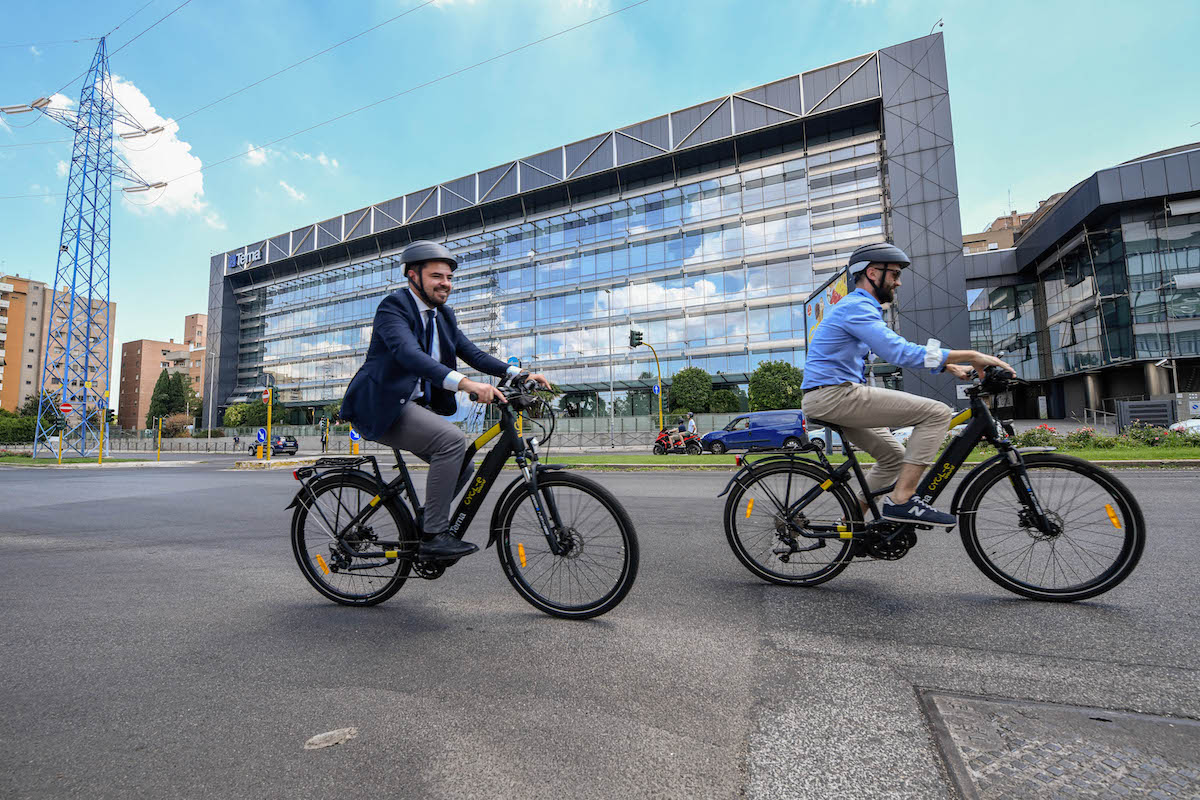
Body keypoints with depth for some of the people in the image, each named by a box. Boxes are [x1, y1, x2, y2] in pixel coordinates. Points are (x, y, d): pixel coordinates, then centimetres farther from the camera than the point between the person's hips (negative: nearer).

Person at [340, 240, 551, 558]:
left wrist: (519, 373, -9)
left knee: (461, 467, 1)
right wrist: (466, 383, -45)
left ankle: (422, 528, 18)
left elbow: (472, 353, 6)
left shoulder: (444, 315, 12)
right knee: (453, 440, -26)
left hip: (414, 406, 8)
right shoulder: (394, 306, -13)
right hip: (381, 406, -8)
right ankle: (433, 537, -18)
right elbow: (408, 353, -31)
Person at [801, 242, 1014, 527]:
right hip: (833, 395, -11)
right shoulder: (856, 306, -12)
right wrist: (971, 355, -17)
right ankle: (901, 500, -12)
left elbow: (897, 351, 24)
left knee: (894, 457, 19)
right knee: (936, 412, -12)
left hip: (830, 398, 11)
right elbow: (901, 353, -23)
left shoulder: (857, 306, 22)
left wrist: (951, 366, 15)